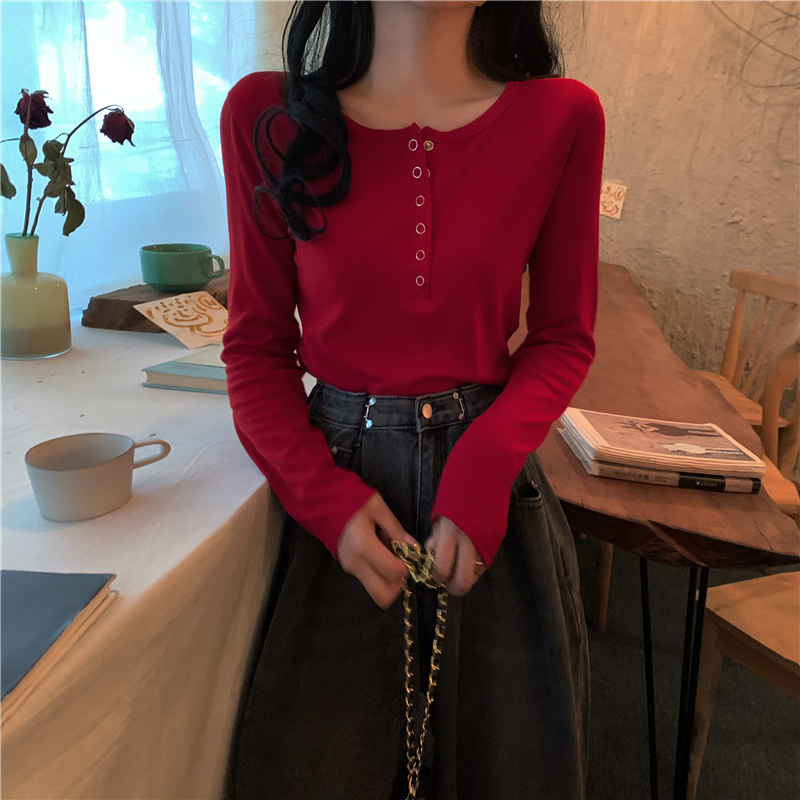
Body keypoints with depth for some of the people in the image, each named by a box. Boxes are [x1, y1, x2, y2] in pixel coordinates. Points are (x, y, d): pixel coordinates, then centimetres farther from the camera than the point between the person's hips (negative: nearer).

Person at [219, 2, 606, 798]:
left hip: (492, 471, 1)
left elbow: (564, 338, 2)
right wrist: (326, 495, -15)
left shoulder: (562, 116, -4)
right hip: (337, 472, 0)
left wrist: (482, 471, -15)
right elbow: (256, 345, 0)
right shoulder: (267, 113, -4)